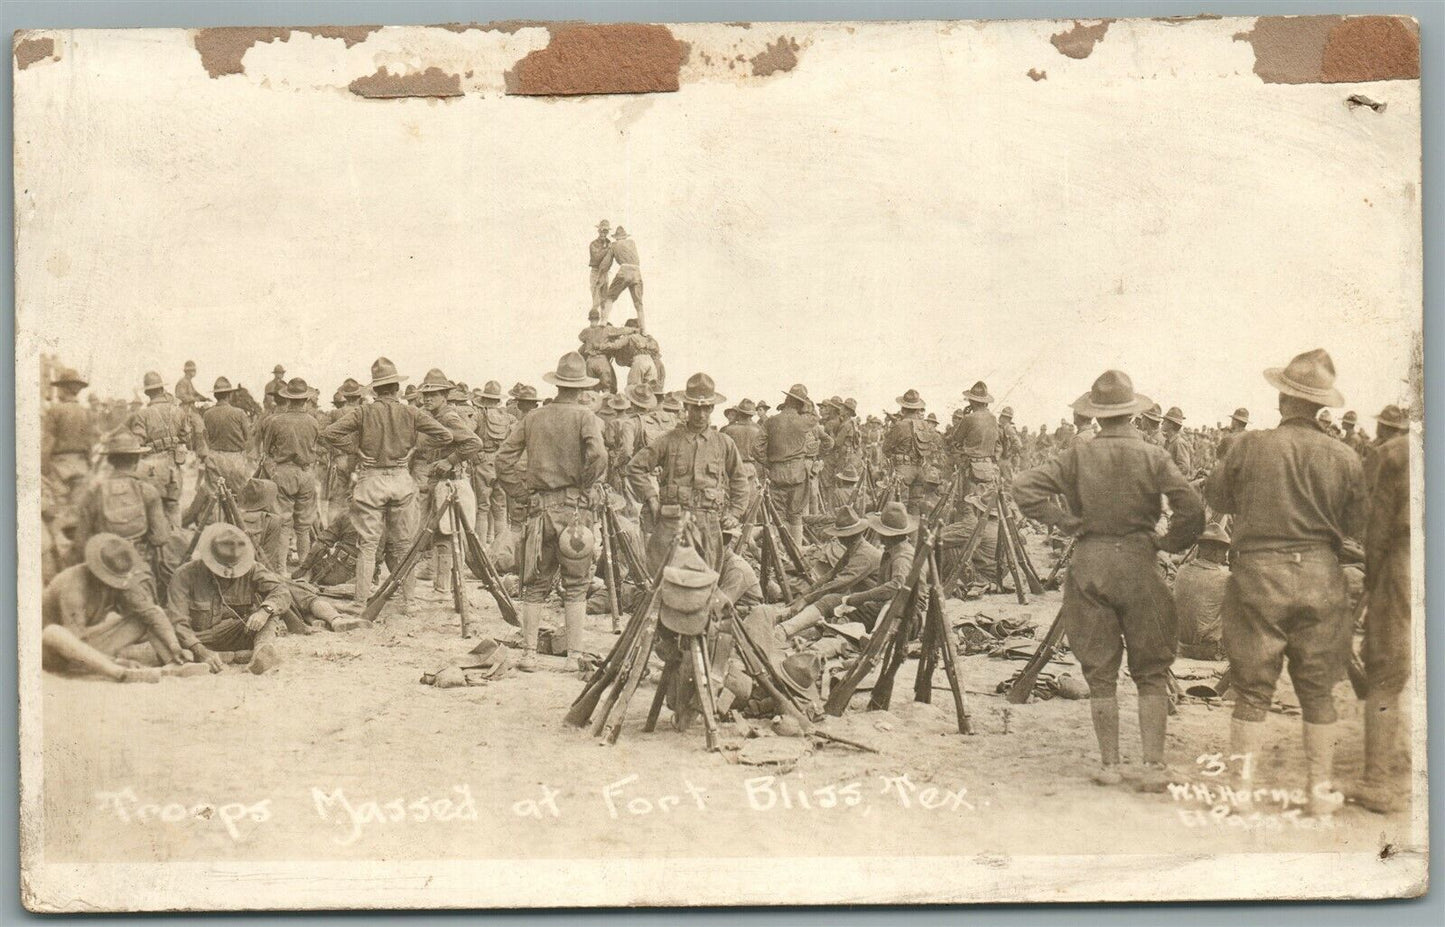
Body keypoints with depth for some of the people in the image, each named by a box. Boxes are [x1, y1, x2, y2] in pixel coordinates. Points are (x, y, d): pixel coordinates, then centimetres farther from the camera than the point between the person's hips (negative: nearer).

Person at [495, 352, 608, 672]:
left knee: (535, 585, 11)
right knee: (576, 586, 5)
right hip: (573, 507, -3)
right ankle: (574, 655, 3)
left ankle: (529, 654, 8)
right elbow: (598, 456, -19)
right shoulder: (584, 417, -3)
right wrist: (586, 488, -5)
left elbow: (504, 458, 5)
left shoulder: (532, 418, 8)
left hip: (540, 507, 3)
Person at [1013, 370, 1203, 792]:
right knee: (1151, 672, 7)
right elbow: (1192, 508, -14)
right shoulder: (1153, 456, -4)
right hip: (1139, 564, -1)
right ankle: (1153, 764, 1)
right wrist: (1171, 543, 2)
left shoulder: (1076, 457, -2)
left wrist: (1066, 521, -1)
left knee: (1100, 673, 9)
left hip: (1089, 564, 1)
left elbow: (1024, 488, -9)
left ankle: (1109, 764, 13)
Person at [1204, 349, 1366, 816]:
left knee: (1252, 688, 6)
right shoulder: (1345, 458, -4)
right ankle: (1321, 789, 16)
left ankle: (1243, 786, 9)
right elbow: (1355, 526, 6)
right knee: (1318, 690, 11)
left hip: (1258, 572, -1)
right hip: (1321, 576, 2)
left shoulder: (1250, 447, -9)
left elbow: (1217, 496, 5)